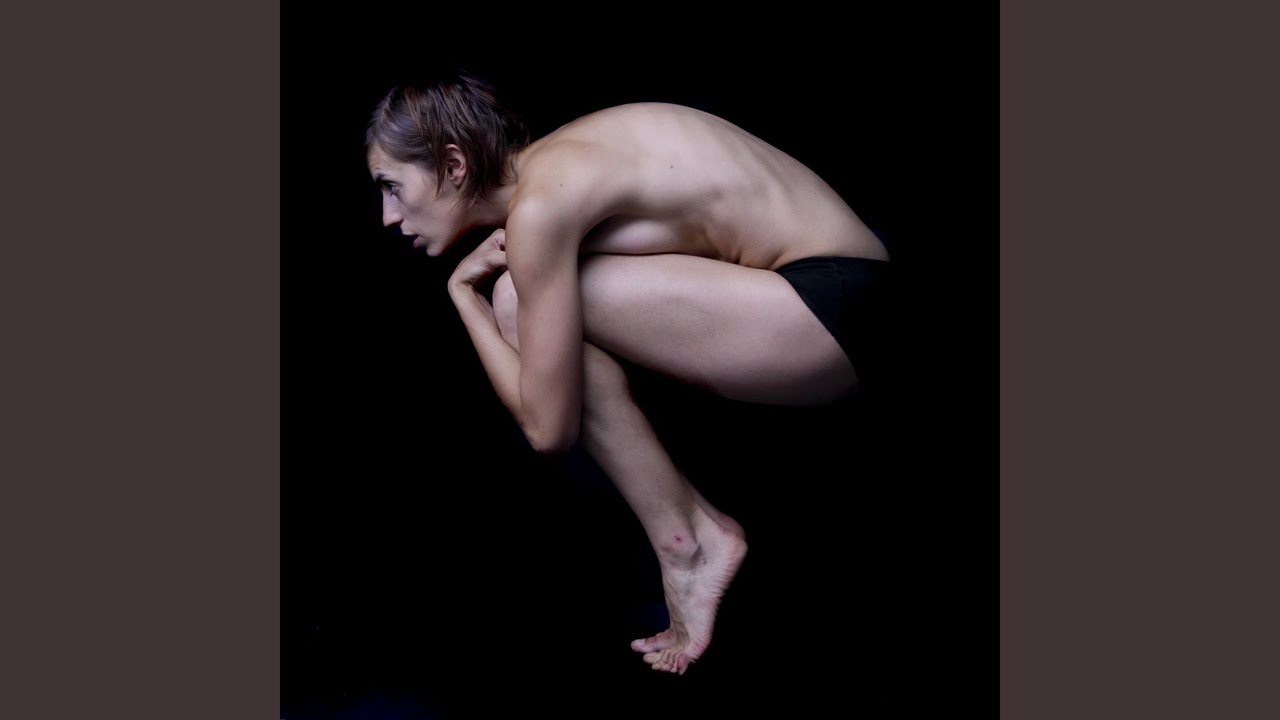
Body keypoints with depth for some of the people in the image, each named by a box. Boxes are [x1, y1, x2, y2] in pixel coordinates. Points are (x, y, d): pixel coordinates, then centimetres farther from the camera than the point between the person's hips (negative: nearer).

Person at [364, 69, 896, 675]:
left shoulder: (540, 206, -18)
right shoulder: (549, 166, 10)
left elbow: (549, 427, -15)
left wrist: (463, 290, -5)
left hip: (835, 310, -10)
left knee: (521, 302, -14)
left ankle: (685, 545, -3)